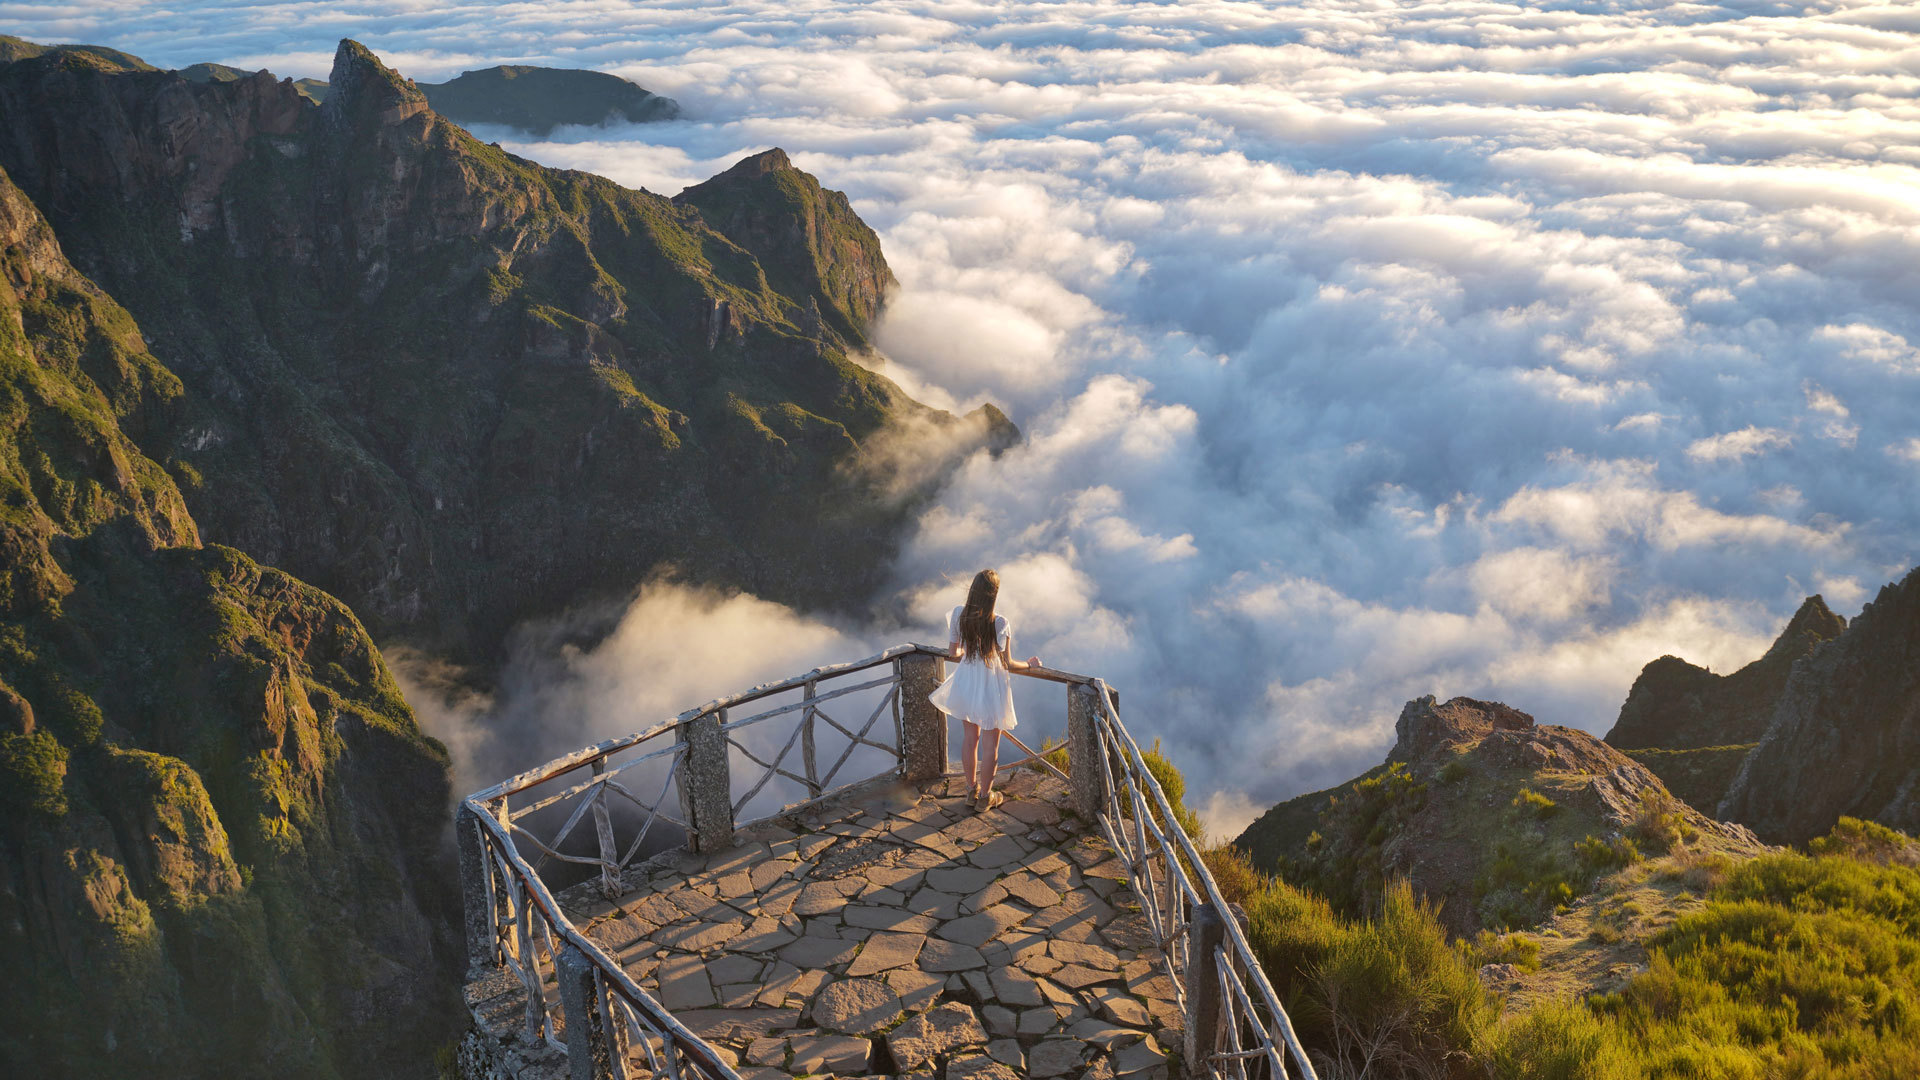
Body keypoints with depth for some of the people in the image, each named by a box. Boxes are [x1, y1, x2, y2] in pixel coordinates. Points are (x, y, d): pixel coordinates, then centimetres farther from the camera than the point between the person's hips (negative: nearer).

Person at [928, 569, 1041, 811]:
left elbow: (952, 653, -1)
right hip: (991, 687, -5)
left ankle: (972, 788, 37)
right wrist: (1029, 664, 2)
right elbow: (1008, 664, -18)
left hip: (966, 683, 5)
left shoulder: (959, 615, -12)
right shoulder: (999, 623, -24)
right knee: (990, 743, 12)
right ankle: (985, 797, 25)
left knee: (970, 736, 23)